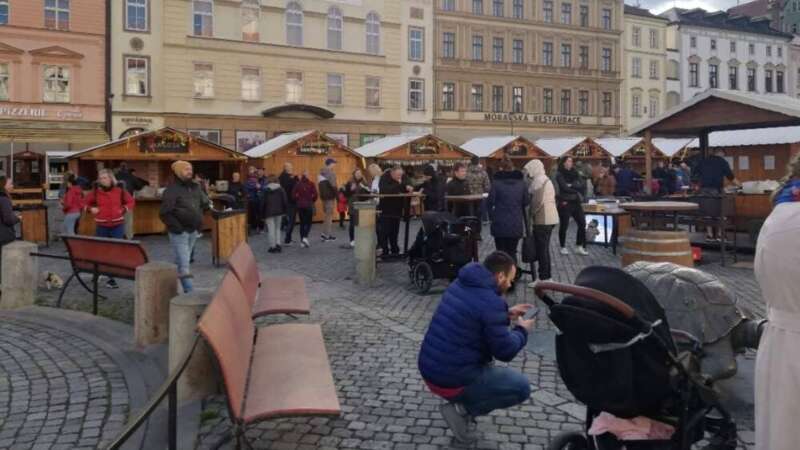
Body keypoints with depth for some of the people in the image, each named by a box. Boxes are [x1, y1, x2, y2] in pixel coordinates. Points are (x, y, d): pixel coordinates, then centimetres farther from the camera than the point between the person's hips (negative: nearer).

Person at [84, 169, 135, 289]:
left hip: (117, 225, 0)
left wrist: (123, 209, -6)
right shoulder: (95, 191, -1)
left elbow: (131, 202, 10)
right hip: (101, 226, 0)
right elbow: (85, 203, 12)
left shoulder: (119, 190, -1)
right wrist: (91, 209, -8)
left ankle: (111, 277, 6)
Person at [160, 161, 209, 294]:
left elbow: (205, 204, 24)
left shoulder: (196, 188, 9)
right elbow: (164, 213, -16)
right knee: (184, 264, -9)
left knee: (182, 261, 18)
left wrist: (199, 220, 15)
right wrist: (176, 227, -19)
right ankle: (190, 292, -11)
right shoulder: (172, 190, -12)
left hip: (193, 231, 7)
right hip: (179, 232, -7)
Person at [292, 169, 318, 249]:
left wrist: (298, 201, 10)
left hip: (300, 205, 2)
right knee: (308, 223, 7)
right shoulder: (311, 184, -8)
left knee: (302, 223, 11)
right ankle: (305, 237, -15)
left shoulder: (298, 184, -3)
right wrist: (312, 201, 8)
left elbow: (293, 195, -6)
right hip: (309, 205, -2)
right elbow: (315, 195, -10)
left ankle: (302, 241, 11)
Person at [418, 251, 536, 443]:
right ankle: (463, 409, -1)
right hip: (452, 381, -8)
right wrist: (522, 330, 6)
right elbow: (505, 352, -13)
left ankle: (462, 402, 17)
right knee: (522, 386, 4)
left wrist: (506, 314, 20)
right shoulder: (491, 302, -19)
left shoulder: (459, 285, 7)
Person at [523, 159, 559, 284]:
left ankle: (543, 278, -1)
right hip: (549, 218, 10)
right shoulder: (545, 179, 19)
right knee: (544, 249, 15)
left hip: (542, 219, -10)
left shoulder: (539, 181, -13)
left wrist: (529, 215, -10)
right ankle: (547, 276, 21)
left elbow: (538, 201, -22)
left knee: (541, 249, -5)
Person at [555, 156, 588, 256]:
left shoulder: (575, 174, 11)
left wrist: (571, 186, -15)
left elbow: (582, 186, -1)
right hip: (565, 203, -5)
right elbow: (564, 187, -16)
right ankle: (563, 247, 15)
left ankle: (580, 247, 10)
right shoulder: (560, 175, -4)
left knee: (582, 224, 0)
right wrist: (577, 190, -7)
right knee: (563, 225, 1)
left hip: (576, 202, 5)